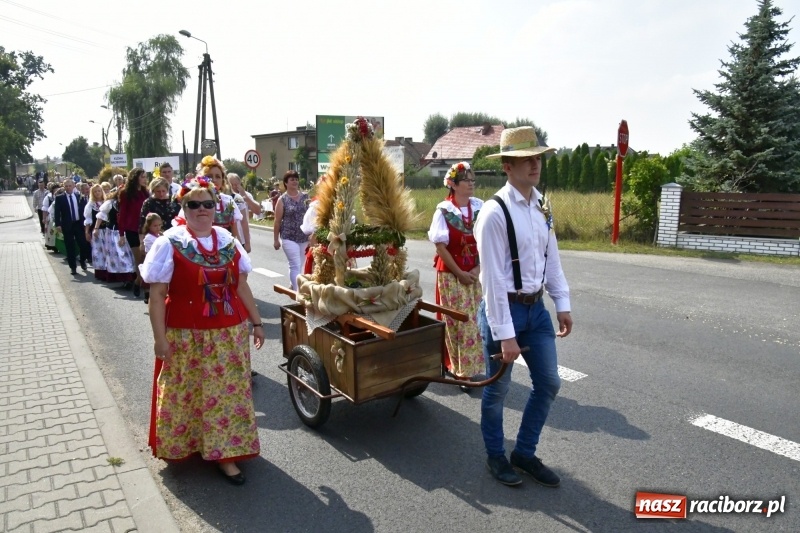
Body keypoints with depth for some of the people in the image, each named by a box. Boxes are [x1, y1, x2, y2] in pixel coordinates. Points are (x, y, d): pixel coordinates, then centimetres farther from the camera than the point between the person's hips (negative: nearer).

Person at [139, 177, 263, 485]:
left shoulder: (226, 240, 6)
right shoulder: (170, 243, -7)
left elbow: (241, 286, 10)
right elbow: (157, 295, -8)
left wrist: (256, 323, 10)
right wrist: (160, 338, -13)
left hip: (230, 333, 4)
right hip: (187, 337, -3)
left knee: (229, 392, 9)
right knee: (188, 395, 10)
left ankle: (224, 451, 23)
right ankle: (183, 444, 33)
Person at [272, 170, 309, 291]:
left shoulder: (305, 197, 7)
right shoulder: (282, 200, -3)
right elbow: (277, 221, -1)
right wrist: (276, 239, -1)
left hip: (304, 237, 4)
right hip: (289, 238, -4)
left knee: (298, 265, 14)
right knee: (296, 265, -11)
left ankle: (293, 286, 32)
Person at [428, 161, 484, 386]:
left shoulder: (480, 207, 2)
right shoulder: (444, 211, -8)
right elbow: (441, 247, -10)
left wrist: (478, 269, -8)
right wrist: (459, 273, -12)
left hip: (476, 273, 4)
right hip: (451, 275, -4)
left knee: (476, 320, 7)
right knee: (457, 322, 1)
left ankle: (475, 367, 20)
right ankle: (460, 369, 13)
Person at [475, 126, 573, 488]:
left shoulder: (542, 206, 5)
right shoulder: (495, 213, -19)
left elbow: (552, 258, 12)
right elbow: (493, 278, -21)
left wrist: (562, 303, 9)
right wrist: (505, 334, -20)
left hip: (537, 308, 8)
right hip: (504, 309, -7)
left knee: (548, 383, 14)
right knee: (497, 389, 10)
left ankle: (525, 453, 34)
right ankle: (495, 456, 34)